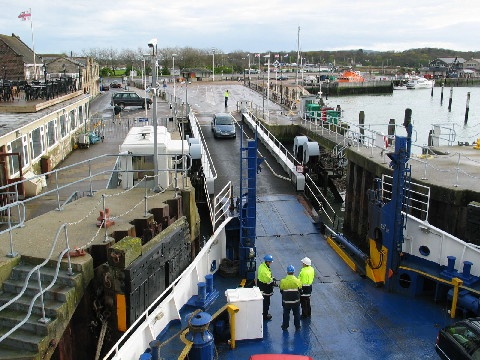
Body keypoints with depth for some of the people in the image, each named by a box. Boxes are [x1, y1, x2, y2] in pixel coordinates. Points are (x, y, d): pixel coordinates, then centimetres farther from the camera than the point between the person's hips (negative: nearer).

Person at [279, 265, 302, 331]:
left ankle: (285, 326, 26)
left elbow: (281, 291, -3)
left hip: (286, 301, 0)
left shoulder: (283, 281, -13)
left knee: (286, 314, 17)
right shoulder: (297, 281, -12)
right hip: (296, 301, 0)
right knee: (296, 314, 17)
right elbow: (300, 291, -2)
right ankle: (297, 326, 25)